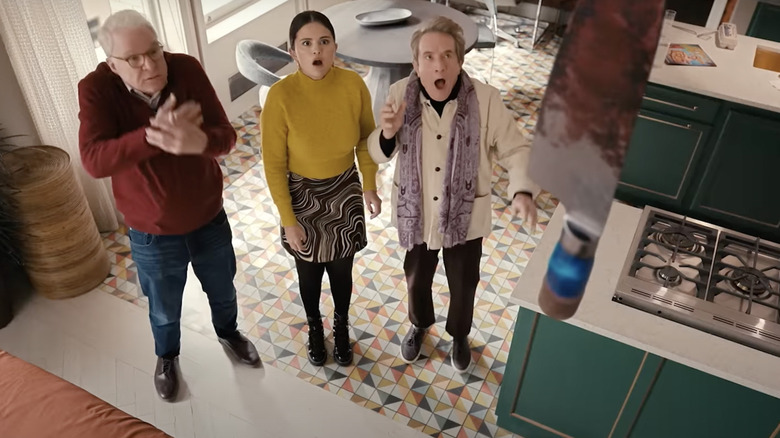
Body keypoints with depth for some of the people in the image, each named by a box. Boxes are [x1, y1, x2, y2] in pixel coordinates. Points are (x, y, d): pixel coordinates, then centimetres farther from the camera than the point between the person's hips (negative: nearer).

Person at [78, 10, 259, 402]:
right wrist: (152, 135, -45)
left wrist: (198, 141, -44)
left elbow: (225, 137, -21)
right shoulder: (96, 89, -20)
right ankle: (166, 357, 55)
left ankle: (228, 333, 59)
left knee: (223, 291, 26)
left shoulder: (187, 69, -17)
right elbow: (94, 161, -31)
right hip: (152, 235, -1)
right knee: (164, 310, 23)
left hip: (210, 220, 2)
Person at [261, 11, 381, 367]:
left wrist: (369, 186, 1)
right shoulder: (280, 97, -24)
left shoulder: (353, 85, -16)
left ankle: (341, 327, 49)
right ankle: (314, 328, 50)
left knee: (341, 269, 20)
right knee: (309, 271, 20)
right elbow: (274, 165, -15)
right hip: (302, 196, -2)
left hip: (344, 192, 2)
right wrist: (288, 220, -13)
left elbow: (366, 139, 2)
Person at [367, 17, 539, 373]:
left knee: (463, 284, 20)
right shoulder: (400, 94, -14)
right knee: (417, 277, 24)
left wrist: (523, 191, -30)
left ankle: (459, 335, 51)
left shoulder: (485, 100, -19)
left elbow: (515, 149, -11)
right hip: (415, 212, 1)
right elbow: (377, 153, -4)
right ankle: (419, 324, 56)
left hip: (465, 216, -1)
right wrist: (387, 134, -28)